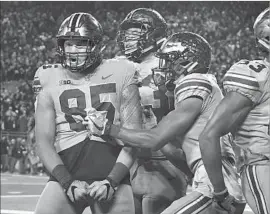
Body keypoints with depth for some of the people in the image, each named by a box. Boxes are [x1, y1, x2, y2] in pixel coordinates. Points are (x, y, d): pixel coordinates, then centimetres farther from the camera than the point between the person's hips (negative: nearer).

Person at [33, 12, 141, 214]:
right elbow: (44, 141, 5)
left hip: (113, 169, 0)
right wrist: (68, 182, -9)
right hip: (66, 170, 1)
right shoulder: (50, 80, 10)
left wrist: (111, 182, -10)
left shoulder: (120, 74, 7)